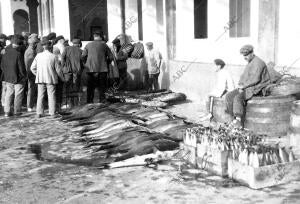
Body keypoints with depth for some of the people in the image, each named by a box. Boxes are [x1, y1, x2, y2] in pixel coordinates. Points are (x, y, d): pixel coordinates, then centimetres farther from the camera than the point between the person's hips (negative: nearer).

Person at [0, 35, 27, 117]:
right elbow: (21, 67, -17)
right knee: (18, 95, 6)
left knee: (8, 94, 13)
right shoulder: (18, 54, -19)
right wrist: (24, 76, -3)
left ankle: (7, 111, 15)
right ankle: (17, 111, 12)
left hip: (8, 78, 6)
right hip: (18, 78, -6)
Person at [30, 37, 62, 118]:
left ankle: (39, 113, 9)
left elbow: (32, 68, 2)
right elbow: (58, 69, -3)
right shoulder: (53, 56, -8)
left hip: (40, 79, 2)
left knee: (40, 96, 8)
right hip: (51, 79, -2)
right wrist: (56, 76, 15)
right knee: (51, 96, 4)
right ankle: (52, 113, 4)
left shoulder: (38, 55, -2)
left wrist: (37, 74, 16)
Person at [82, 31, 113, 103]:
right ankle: (102, 101, 5)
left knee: (90, 87, 9)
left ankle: (89, 102, 9)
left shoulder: (88, 45, 6)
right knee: (102, 87, 6)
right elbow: (110, 57, 3)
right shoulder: (104, 45, 3)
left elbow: (83, 56, 0)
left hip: (90, 69, 1)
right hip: (102, 69, -1)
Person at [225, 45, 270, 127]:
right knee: (229, 96, -7)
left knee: (238, 98, -31)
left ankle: (239, 124, -30)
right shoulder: (249, 63, 20)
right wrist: (240, 85, 2)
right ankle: (235, 118, -9)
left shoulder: (258, 62, -13)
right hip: (247, 88, 10)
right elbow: (243, 76, 21)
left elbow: (255, 79, -22)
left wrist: (244, 86, -16)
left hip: (256, 89, -10)